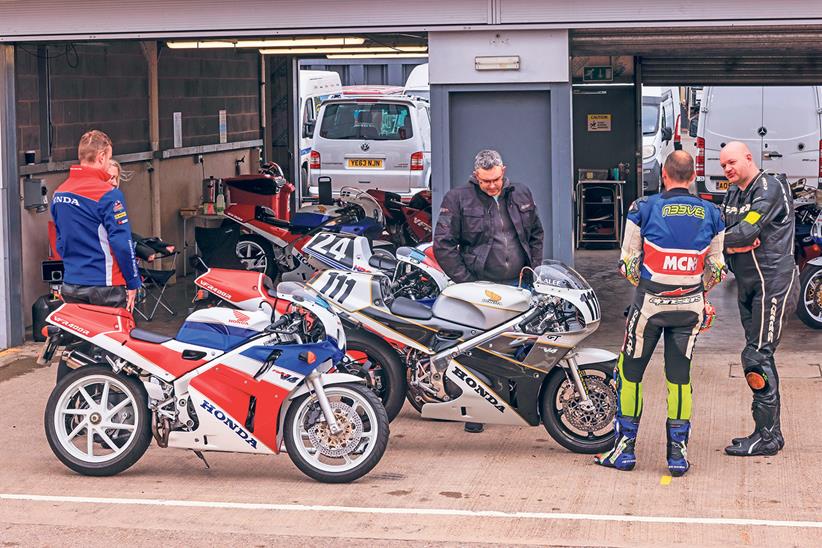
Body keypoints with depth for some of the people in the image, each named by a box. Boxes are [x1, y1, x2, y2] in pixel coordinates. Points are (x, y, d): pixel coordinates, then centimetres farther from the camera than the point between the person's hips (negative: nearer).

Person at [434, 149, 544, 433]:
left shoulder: (521, 195, 11)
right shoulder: (457, 199, -2)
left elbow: (536, 234, 23)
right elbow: (443, 244, -4)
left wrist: (533, 271, 13)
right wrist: (465, 281, -8)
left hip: (519, 286, 4)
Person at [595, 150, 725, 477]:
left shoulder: (644, 208, -8)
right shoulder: (711, 214, 1)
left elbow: (628, 262, -3)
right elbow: (716, 268, 6)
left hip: (650, 302, -3)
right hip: (691, 305, 3)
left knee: (630, 372, 9)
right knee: (680, 376, 10)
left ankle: (625, 449, 13)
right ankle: (678, 453, 11)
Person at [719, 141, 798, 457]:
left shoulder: (770, 188, -11)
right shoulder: (733, 194, 16)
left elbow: (747, 230, -21)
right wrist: (736, 243, -14)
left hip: (773, 282, -9)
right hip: (747, 285, 9)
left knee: (756, 356, -12)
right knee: (761, 357, 11)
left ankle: (765, 436, -8)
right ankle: (771, 432, 18)